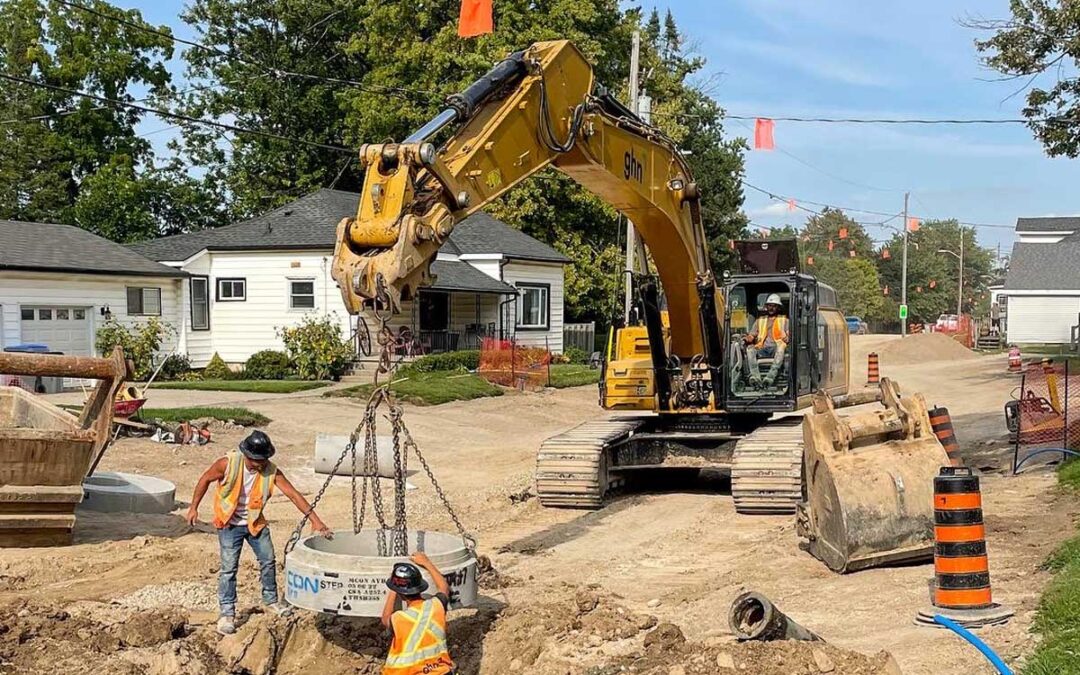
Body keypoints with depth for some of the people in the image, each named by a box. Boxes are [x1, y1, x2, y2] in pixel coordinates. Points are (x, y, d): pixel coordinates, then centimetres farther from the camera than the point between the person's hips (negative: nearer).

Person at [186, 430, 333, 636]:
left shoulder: (271, 472, -18)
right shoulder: (228, 464, -23)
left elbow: (293, 495, -20)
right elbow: (205, 479, -7)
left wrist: (315, 519, -26)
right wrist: (193, 508, -4)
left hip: (255, 522, 3)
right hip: (230, 523, -3)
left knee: (268, 561, 8)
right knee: (229, 567, -7)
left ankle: (271, 600, 29)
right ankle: (227, 613, 1)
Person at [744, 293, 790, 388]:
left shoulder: (784, 320, 21)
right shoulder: (760, 320, 27)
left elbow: (789, 336, 7)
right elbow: (752, 335, 17)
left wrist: (787, 338, -19)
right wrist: (749, 338, -8)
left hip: (776, 348, -2)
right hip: (762, 349, 3)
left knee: (781, 348, -39)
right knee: (750, 349, -31)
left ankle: (770, 377, -51)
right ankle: (755, 377, -45)